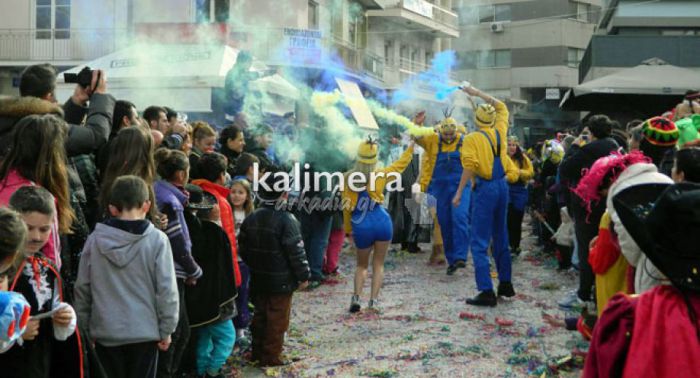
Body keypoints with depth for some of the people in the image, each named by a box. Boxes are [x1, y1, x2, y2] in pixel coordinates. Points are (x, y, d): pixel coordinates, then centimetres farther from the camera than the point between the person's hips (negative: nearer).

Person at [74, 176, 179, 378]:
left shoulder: (95, 240, -3)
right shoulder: (157, 240, -11)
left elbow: (82, 288, 2)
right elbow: (167, 289, -10)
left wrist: (84, 326, 13)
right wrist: (166, 329, 0)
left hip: (105, 332, 2)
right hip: (145, 331, -2)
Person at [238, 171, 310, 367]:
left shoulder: (251, 219, 3)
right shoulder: (286, 220, -19)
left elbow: (244, 249, 10)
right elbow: (296, 251, -18)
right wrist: (303, 276, -8)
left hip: (258, 279, 7)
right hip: (281, 281, -7)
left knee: (260, 315, 18)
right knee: (277, 320, 3)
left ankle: (258, 352, 27)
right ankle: (271, 357, 9)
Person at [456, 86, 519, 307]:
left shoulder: (472, 139, -9)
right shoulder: (500, 132, 8)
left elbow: (469, 167, -19)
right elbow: (501, 107, 25)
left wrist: (459, 193, -13)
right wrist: (478, 93, 28)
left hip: (485, 188, -7)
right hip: (502, 186, 7)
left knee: (480, 242, -5)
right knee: (500, 237, 18)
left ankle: (486, 292, -10)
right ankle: (506, 284, 26)